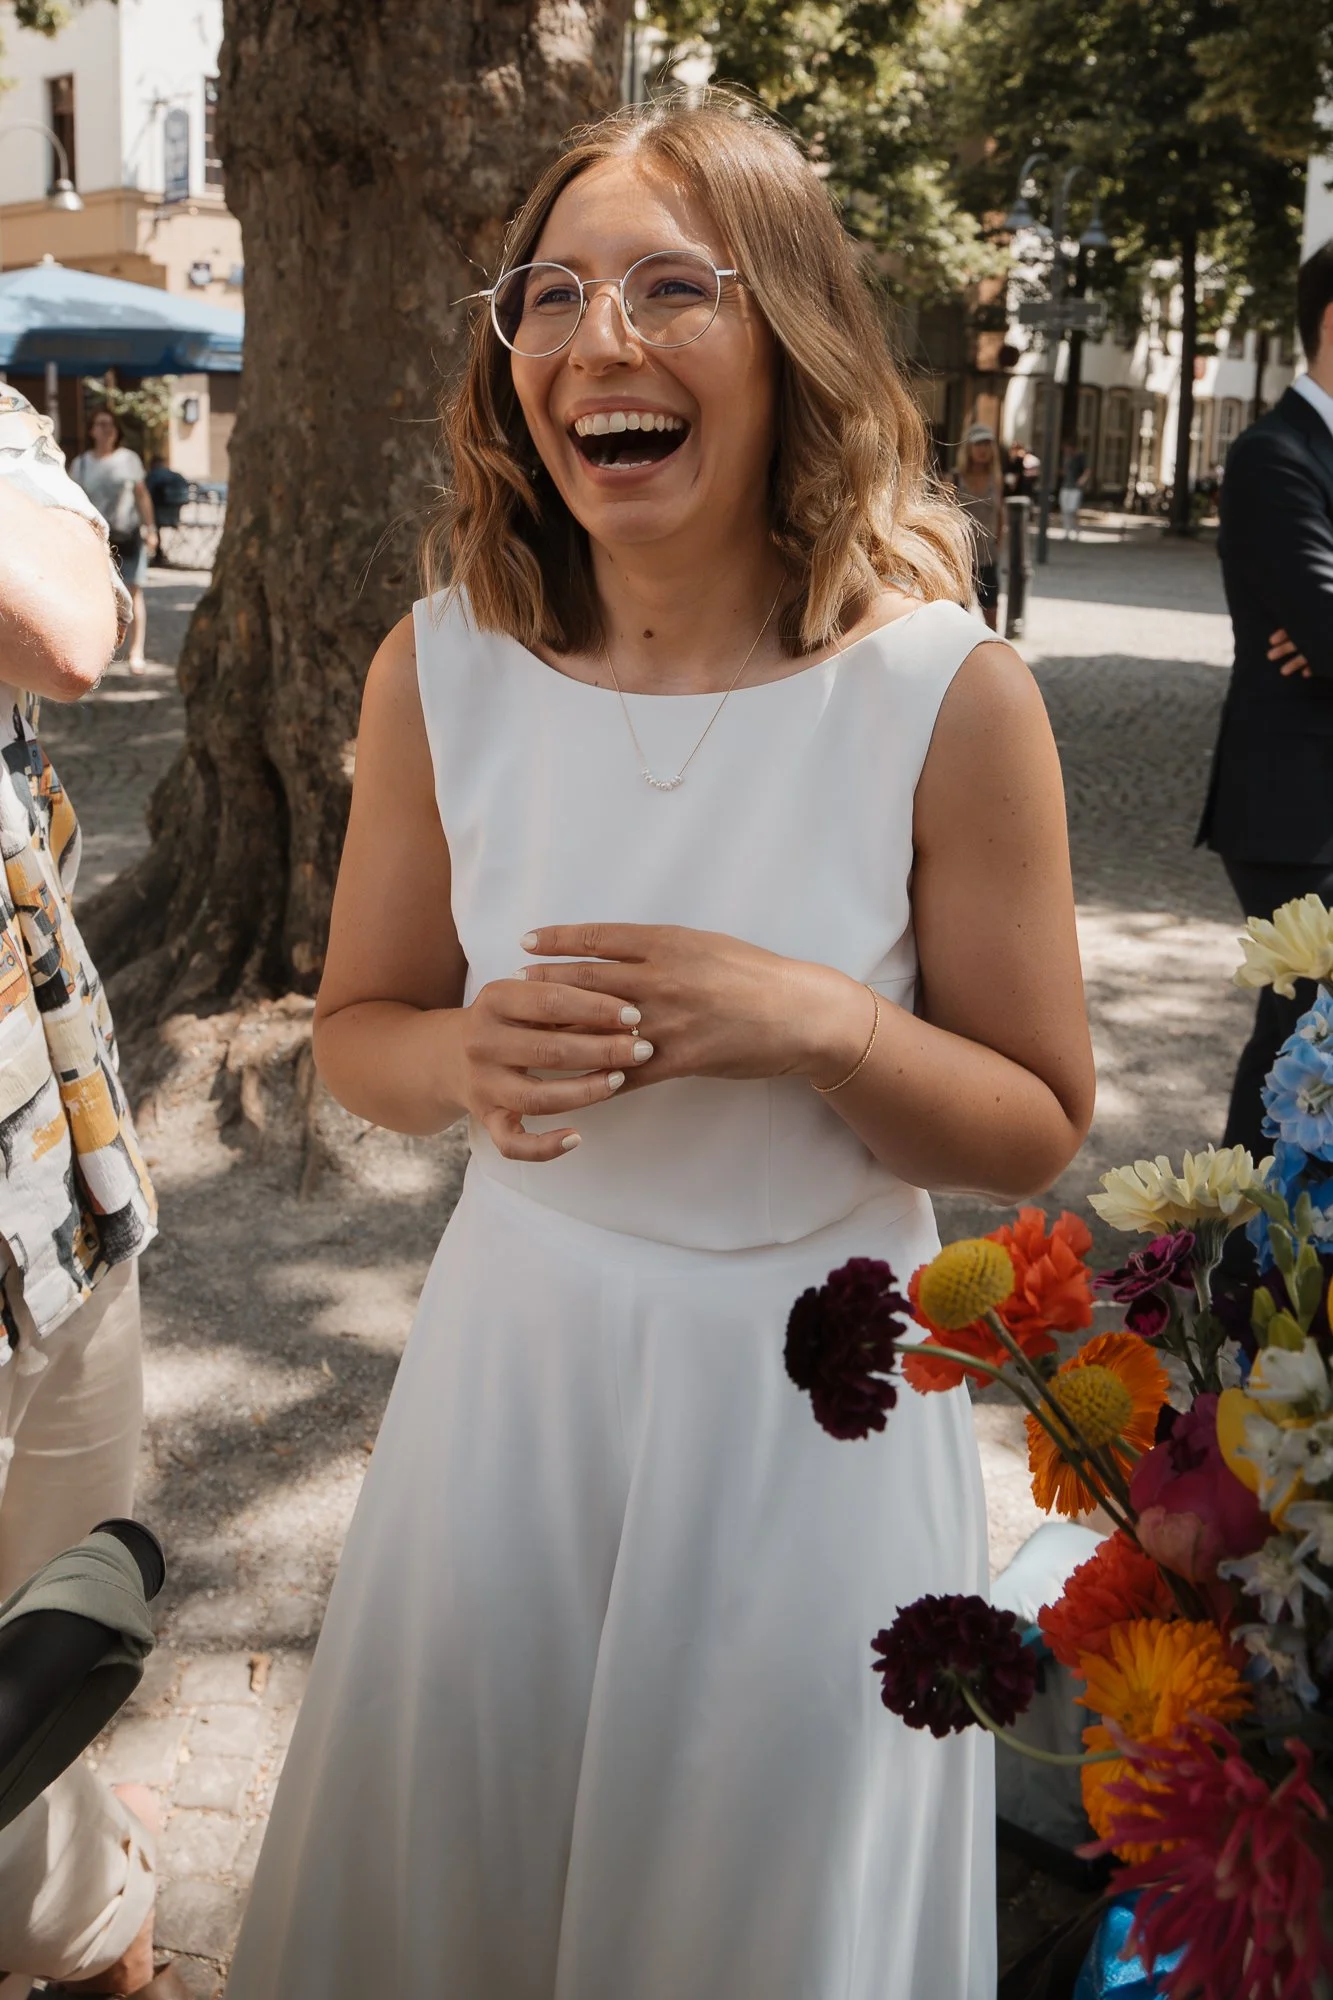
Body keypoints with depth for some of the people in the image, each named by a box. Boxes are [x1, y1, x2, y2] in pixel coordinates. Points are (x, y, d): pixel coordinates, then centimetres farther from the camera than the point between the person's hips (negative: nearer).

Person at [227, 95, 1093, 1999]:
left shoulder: (950, 696, -16)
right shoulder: (441, 669, -9)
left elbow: (1037, 1129, -7)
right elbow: (359, 1026, 3)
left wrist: (819, 1024, -25)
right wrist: (474, 1059, -19)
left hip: (809, 1391, -2)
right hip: (519, 1355, 2)